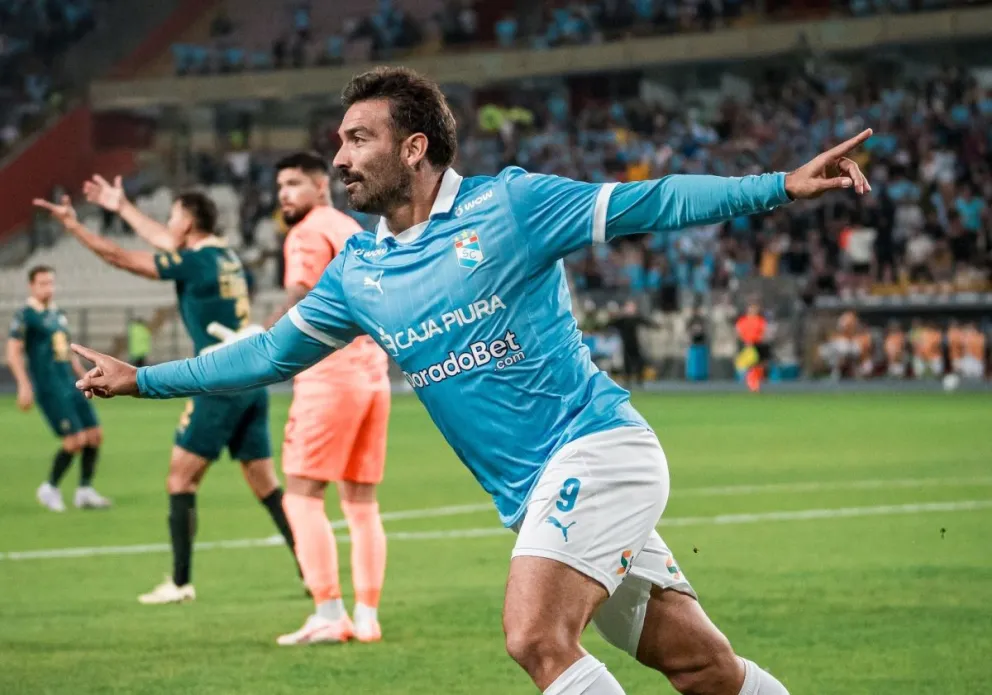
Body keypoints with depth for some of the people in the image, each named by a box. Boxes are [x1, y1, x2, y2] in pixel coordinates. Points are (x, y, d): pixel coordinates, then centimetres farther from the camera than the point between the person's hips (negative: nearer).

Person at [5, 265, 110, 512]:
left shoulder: (59, 314, 17)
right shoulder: (25, 316, -6)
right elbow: (13, 353, -11)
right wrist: (24, 386, -19)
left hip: (70, 386, 8)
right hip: (49, 389, -8)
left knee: (95, 435, 1)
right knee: (76, 440, -13)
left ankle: (85, 491, 11)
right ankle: (50, 489, 5)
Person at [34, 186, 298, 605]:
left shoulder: (194, 262, -9)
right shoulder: (224, 257, 14)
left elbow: (122, 259, -6)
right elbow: (166, 241, 31)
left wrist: (73, 226, 2)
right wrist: (122, 207, 41)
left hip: (219, 385, -8)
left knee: (180, 479, 0)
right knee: (266, 486, 8)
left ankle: (180, 583, -1)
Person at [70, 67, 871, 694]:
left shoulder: (508, 203, -6)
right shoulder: (357, 271, 12)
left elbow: (650, 203, -7)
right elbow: (271, 353, 23)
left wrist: (783, 186, -15)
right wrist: (144, 379, 25)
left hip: (595, 446, -5)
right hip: (535, 493, 6)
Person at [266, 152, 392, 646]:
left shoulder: (308, 234, -6)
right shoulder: (354, 230, 20)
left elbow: (298, 306, -20)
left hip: (329, 377, -9)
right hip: (372, 374, 9)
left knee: (302, 497, -7)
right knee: (361, 502, 9)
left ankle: (328, 614, -14)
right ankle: (367, 617, 7)